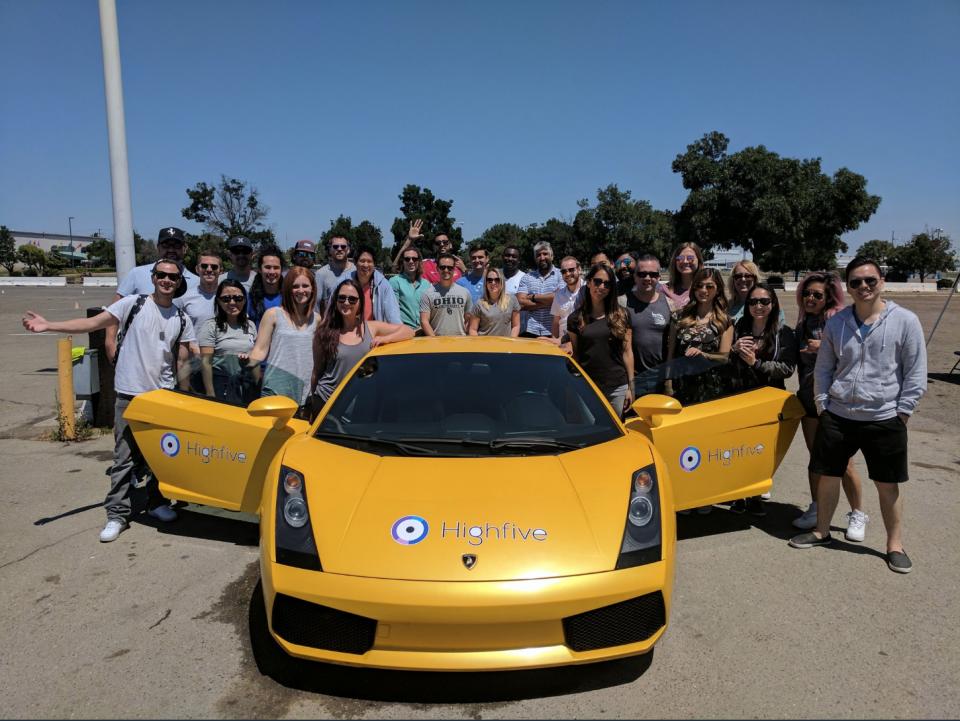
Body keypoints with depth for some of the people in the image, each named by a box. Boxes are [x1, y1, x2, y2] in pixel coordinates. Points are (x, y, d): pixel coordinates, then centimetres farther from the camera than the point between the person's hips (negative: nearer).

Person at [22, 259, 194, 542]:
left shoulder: (182, 319, 6)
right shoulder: (133, 304, -2)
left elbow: (182, 361, 9)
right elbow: (92, 323, -8)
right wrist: (48, 325, -19)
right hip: (130, 394, -3)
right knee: (125, 456, 1)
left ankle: (156, 502, 27)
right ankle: (117, 514, 9)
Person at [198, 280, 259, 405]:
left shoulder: (250, 326, 9)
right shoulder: (211, 326, -6)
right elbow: (206, 362, -9)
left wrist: (257, 388, 9)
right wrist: (210, 395, -14)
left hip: (248, 389, 4)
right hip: (221, 389, -4)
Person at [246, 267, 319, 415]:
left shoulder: (316, 319, 11)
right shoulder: (273, 315, 1)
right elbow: (261, 350, -2)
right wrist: (248, 361, -21)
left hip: (304, 393, 3)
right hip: (276, 391, -3)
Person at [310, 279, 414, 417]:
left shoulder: (371, 328, 2)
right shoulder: (325, 331, -2)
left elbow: (409, 331, 0)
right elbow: (317, 371, 4)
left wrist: (386, 338, -17)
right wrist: (313, 404, 8)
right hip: (326, 401, -1)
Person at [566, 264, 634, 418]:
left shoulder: (621, 315, 4)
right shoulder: (575, 318, 4)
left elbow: (627, 352, 5)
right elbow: (575, 355, 7)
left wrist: (631, 386, 2)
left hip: (617, 388, 0)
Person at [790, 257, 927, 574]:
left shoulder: (905, 321, -5)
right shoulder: (836, 322, 4)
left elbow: (916, 373, -2)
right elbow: (823, 367, 10)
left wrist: (901, 412, -6)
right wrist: (822, 405, 4)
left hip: (884, 420, -3)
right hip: (837, 416, 3)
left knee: (888, 485, 8)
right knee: (828, 476, 12)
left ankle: (895, 545, 26)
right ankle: (821, 531, 31)